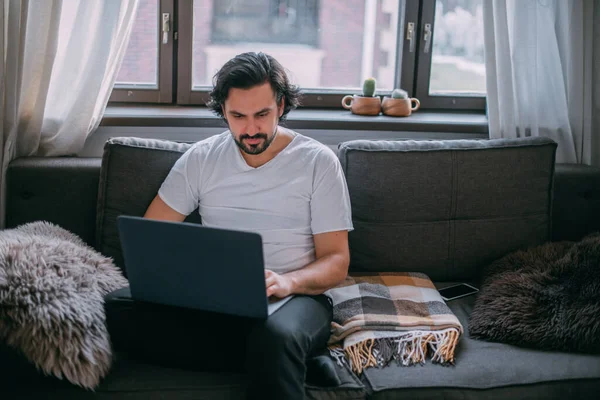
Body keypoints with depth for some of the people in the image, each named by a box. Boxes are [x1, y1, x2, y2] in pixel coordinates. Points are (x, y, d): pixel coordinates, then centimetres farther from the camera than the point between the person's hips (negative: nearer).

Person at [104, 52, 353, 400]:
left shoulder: (319, 161, 1)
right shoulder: (201, 158, 9)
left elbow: (337, 261, -1)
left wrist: (289, 282, -23)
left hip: (293, 298, -6)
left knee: (276, 335, -44)